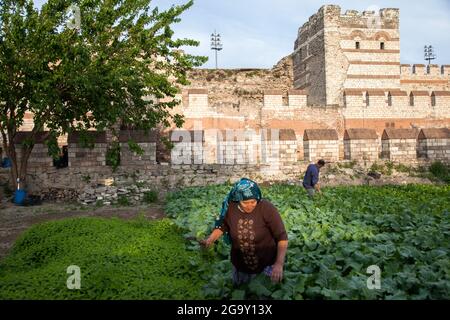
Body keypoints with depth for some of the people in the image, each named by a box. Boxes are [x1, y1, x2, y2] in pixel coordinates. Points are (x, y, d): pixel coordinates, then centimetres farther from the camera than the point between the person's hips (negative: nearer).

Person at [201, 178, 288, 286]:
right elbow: (222, 226, 3)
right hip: (240, 265, 3)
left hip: (267, 265, -3)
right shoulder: (230, 208, -17)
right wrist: (210, 240, -13)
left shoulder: (267, 208, -25)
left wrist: (279, 263, -31)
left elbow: (282, 237, -20)